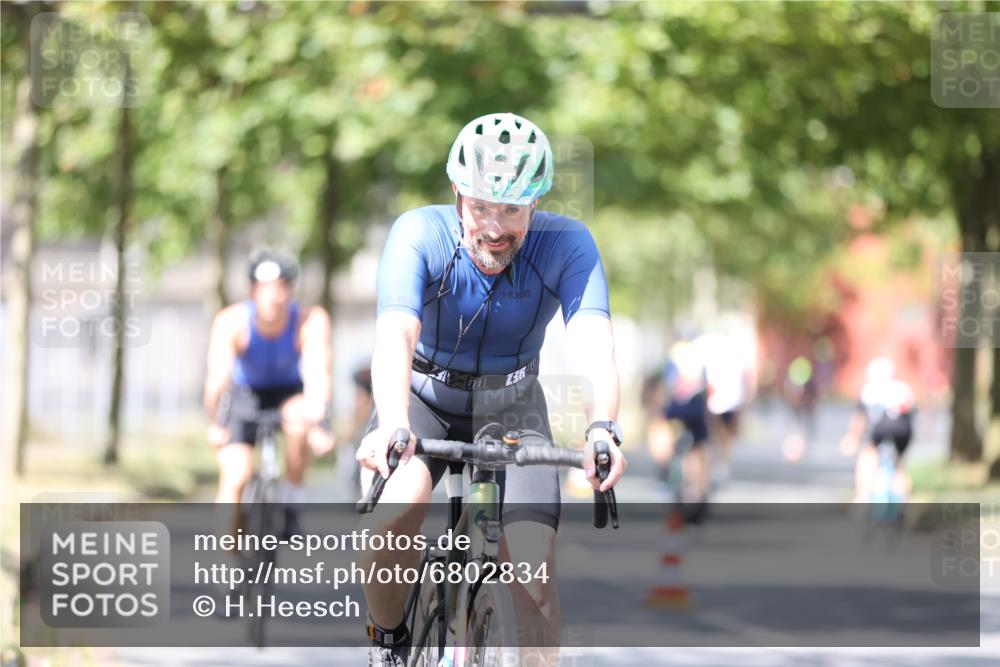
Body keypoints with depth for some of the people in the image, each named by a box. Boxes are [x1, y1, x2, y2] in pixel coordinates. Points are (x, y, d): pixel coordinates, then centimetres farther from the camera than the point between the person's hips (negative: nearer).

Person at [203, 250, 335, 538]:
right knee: (234, 477, -17)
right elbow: (218, 377, -38)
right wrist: (216, 423, -50)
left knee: (297, 418, -35)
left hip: (289, 393, 0)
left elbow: (317, 373, -40)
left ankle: (291, 502, -13)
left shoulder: (311, 321, -29)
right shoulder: (231, 321, -28)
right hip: (245, 393, 0)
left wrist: (316, 423, -55)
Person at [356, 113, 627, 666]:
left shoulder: (566, 244, -23)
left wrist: (602, 428, -57)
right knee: (396, 512, -31)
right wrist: (393, 428, -61)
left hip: (511, 406, 1)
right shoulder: (420, 234, -27)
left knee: (534, 577, -15)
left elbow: (593, 341, -37)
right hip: (425, 395, -1)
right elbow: (395, 334, -42)